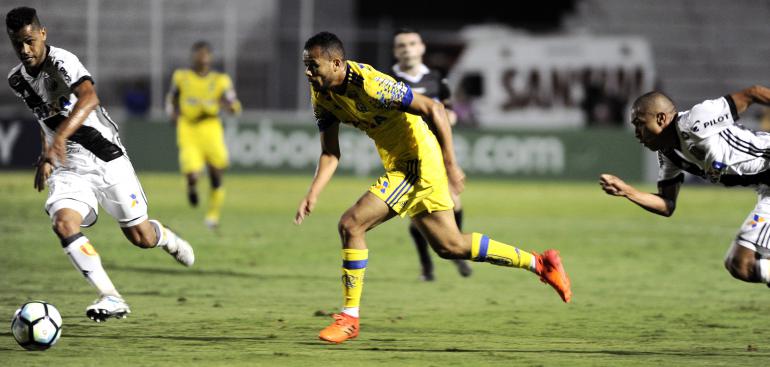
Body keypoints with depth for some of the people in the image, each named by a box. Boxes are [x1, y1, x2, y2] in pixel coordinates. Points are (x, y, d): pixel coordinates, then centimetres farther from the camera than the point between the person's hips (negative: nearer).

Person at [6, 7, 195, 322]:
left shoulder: (61, 62, -20)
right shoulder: (17, 80, 2)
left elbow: (89, 97, -40)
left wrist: (60, 136, -54)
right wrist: (45, 157, 16)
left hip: (107, 159, -4)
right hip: (67, 170, 4)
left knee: (141, 237, 3)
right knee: (63, 223, -25)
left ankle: (168, 239, 41)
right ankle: (111, 298, -24)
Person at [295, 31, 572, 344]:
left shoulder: (370, 84, -26)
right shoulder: (321, 94, -1)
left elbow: (434, 110, -23)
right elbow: (330, 152, 5)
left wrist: (450, 165, -24)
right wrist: (312, 194, -10)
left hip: (419, 162, -9)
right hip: (399, 165, 9)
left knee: (351, 224, -17)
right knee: (450, 245, 16)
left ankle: (349, 318, -6)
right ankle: (539, 263, 29)